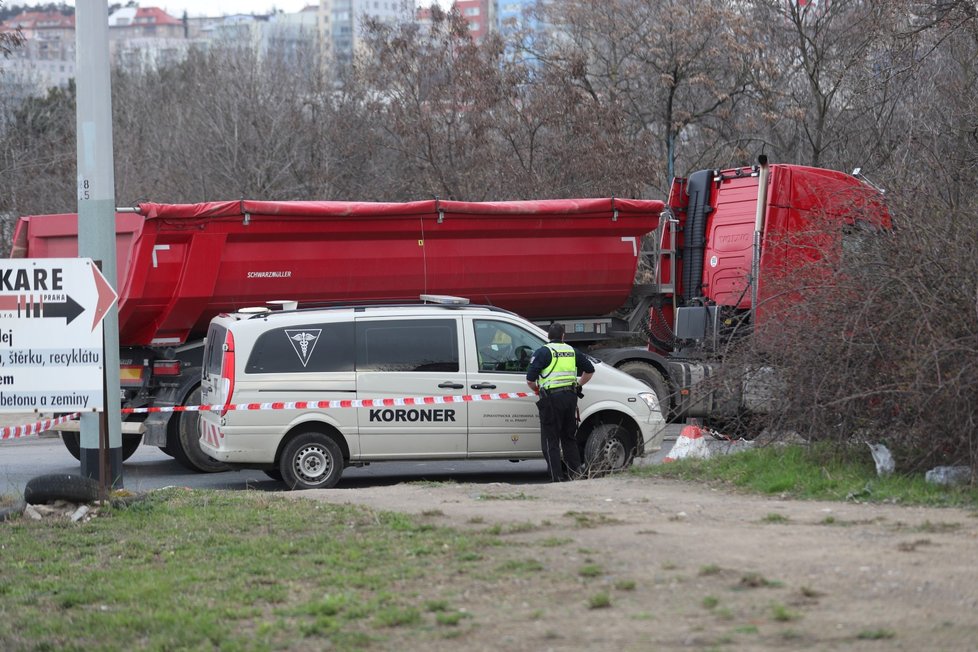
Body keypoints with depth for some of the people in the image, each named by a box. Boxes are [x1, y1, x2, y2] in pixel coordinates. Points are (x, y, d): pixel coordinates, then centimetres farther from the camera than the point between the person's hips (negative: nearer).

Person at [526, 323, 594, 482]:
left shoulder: (543, 352, -5)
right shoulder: (572, 351, 12)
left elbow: (530, 379, -10)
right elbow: (590, 370, 22)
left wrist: (536, 389, 10)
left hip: (552, 398, -5)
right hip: (570, 396, 5)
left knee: (550, 440, 1)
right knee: (569, 438, 18)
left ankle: (557, 478, -3)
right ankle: (576, 473, 16)